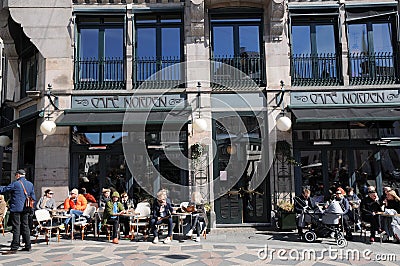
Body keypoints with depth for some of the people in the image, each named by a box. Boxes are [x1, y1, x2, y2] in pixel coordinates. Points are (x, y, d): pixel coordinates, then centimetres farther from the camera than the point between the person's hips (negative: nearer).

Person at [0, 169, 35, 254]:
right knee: (25, 227, 12)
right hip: (26, 209, 6)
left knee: (16, 228, -4)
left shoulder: (15, 184, -9)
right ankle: (28, 246, 17)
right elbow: (33, 198, 14)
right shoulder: (30, 184, 9)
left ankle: (14, 248, -3)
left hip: (16, 209, -6)